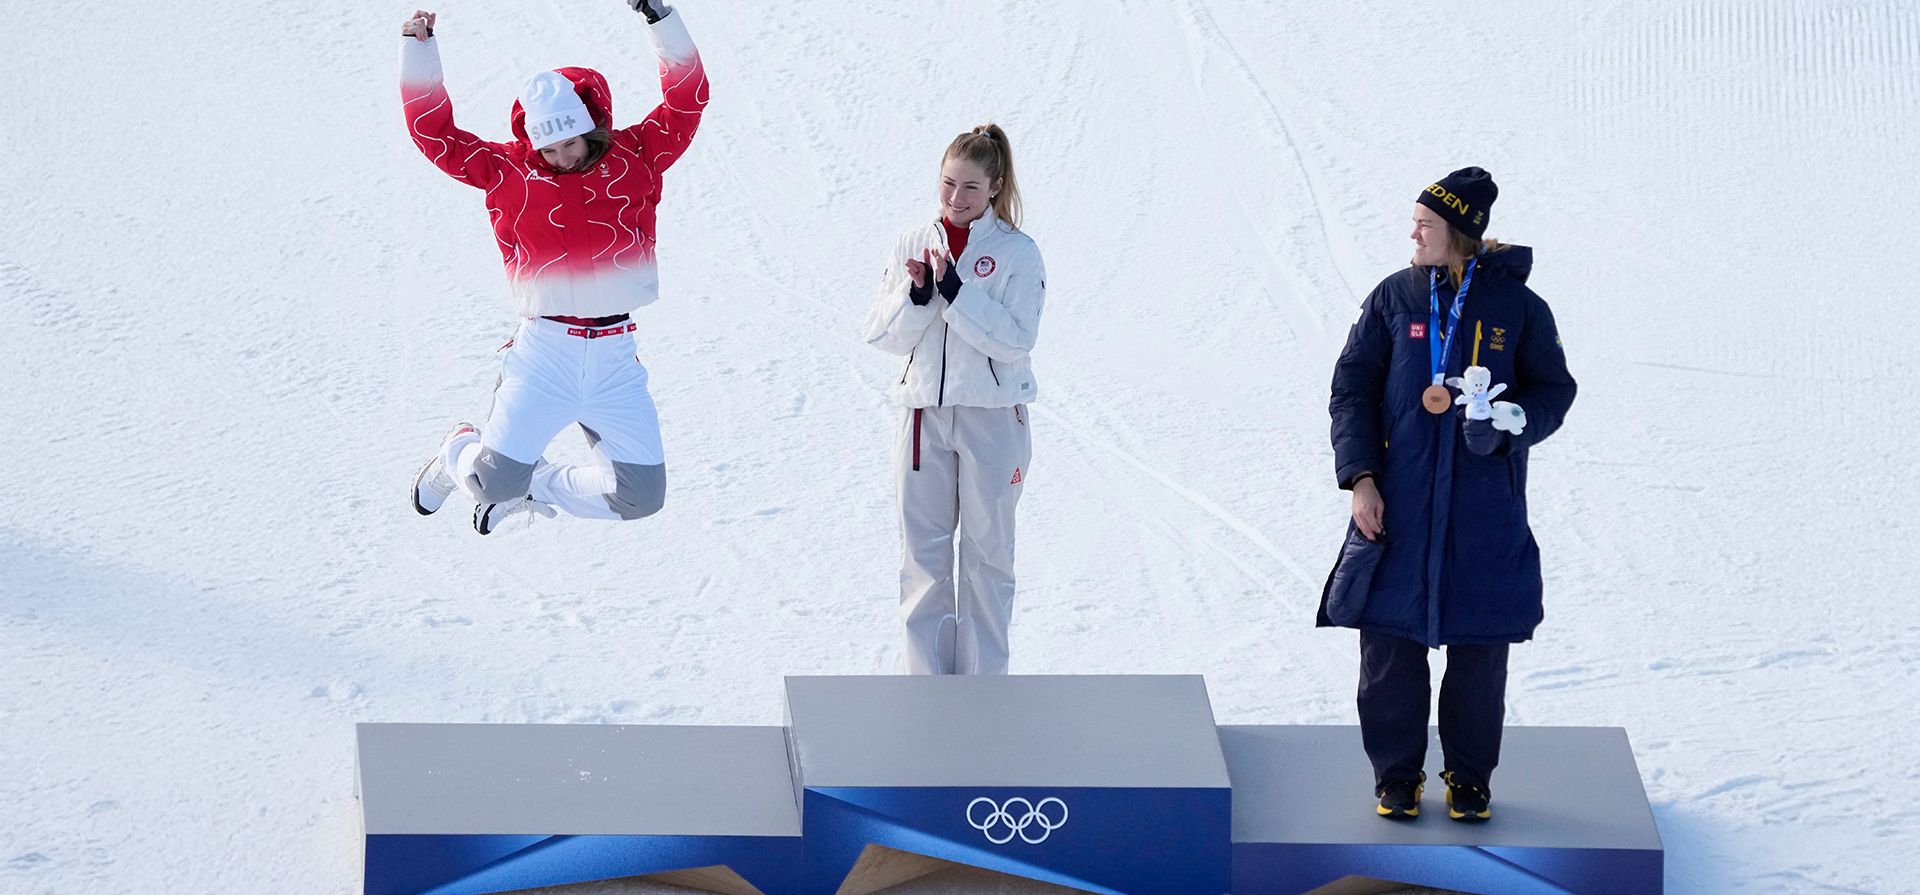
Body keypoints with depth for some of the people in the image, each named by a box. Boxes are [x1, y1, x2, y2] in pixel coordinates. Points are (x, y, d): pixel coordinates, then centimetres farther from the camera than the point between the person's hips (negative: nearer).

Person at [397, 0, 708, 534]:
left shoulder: (634, 157, 5)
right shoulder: (508, 170, 2)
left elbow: (687, 100, 0)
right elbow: (435, 134, 3)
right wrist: (419, 49, -4)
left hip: (615, 359, 2)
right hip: (544, 354, -2)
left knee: (642, 498, 0)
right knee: (494, 481, -10)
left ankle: (534, 487, 26)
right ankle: (459, 453, 29)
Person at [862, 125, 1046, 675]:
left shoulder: (1018, 253, -4)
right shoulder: (913, 244, 5)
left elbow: (1015, 339, -14)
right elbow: (882, 336, 4)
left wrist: (954, 290, -20)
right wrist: (916, 295, -14)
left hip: (993, 417, -3)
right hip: (923, 413, 3)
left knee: (987, 551, 4)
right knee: (924, 551, 3)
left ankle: (983, 683, 10)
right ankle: (926, 682, 7)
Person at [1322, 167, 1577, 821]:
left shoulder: (1516, 307, -2)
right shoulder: (1394, 298, 2)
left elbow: (1554, 392, 5)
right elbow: (1352, 389, 4)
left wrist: (1501, 423, -16)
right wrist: (1360, 477, -6)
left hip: (1485, 511, -1)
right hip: (1399, 505, 1)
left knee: (1479, 653, 4)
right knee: (1390, 644, 1)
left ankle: (1470, 777, 20)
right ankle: (1397, 773, 16)